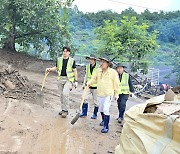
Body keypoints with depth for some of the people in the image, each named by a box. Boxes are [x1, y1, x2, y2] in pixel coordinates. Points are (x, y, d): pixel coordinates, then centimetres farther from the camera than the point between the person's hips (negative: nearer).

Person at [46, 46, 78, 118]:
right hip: (60, 79, 5)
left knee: (65, 93, -21)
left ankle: (66, 110, -11)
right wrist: (50, 69, -1)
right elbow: (56, 68, 18)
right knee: (61, 95, 9)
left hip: (69, 79, -5)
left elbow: (75, 71, 1)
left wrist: (76, 81, -2)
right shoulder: (59, 59, 6)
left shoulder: (72, 60, -3)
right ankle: (63, 109, 24)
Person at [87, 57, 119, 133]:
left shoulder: (113, 72, -9)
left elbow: (116, 84, -5)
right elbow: (94, 78, 11)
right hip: (100, 94, 6)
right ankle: (104, 120, 46)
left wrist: (116, 94, -3)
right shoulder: (98, 70, 3)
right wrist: (89, 82, -10)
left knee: (106, 110, -12)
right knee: (101, 109, 19)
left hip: (108, 94, -5)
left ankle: (106, 127, -3)